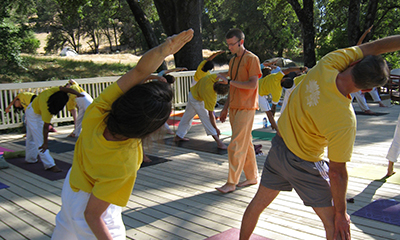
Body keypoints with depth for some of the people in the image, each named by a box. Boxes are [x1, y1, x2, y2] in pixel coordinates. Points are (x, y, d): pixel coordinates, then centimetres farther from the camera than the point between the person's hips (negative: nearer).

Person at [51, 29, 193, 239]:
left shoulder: (99, 110, -32)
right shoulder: (123, 165, -42)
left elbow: (140, 70, -36)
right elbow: (92, 214, -30)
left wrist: (163, 49, -53)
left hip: (72, 185, 7)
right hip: (88, 203, -6)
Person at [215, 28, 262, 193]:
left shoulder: (252, 59, -8)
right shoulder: (232, 61, 16)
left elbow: (252, 85, -17)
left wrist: (228, 81, -18)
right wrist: (225, 107, 17)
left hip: (246, 108, -8)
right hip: (234, 107, 8)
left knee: (236, 146, -9)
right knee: (245, 144, 13)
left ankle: (231, 183, -3)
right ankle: (252, 177, 23)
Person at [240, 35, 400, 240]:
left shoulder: (327, 65, -21)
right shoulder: (345, 121, -31)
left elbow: (374, 47, -8)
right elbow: (337, 173, -22)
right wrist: (341, 213, -9)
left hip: (278, 145, 7)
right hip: (304, 165, -7)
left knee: (259, 202, 24)